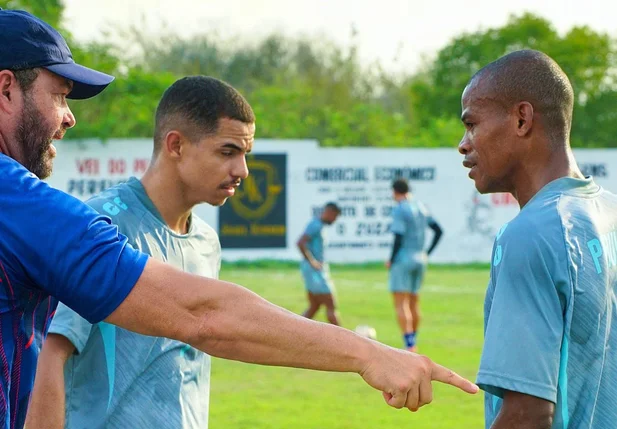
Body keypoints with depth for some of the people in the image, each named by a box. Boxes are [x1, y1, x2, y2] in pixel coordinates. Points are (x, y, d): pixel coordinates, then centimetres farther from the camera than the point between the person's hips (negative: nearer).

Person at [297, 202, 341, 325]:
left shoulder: (319, 225, 16)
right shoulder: (315, 225, -14)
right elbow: (300, 243, -25)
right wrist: (312, 262, -21)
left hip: (318, 270, 10)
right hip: (313, 270, -10)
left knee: (314, 307, 11)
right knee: (331, 306, -5)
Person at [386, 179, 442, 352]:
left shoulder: (399, 209, -12)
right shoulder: (421, 207, 10)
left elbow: (399, 238, -19)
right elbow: (438, 230, 14)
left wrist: (391, 260, -9)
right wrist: (428, 253, 16)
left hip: (403, 260, -8)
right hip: (420, 260, 8)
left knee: (400, 304, -8)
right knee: (414, 303, 16)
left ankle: (409, 344, -17)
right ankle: (412, 342, 23)